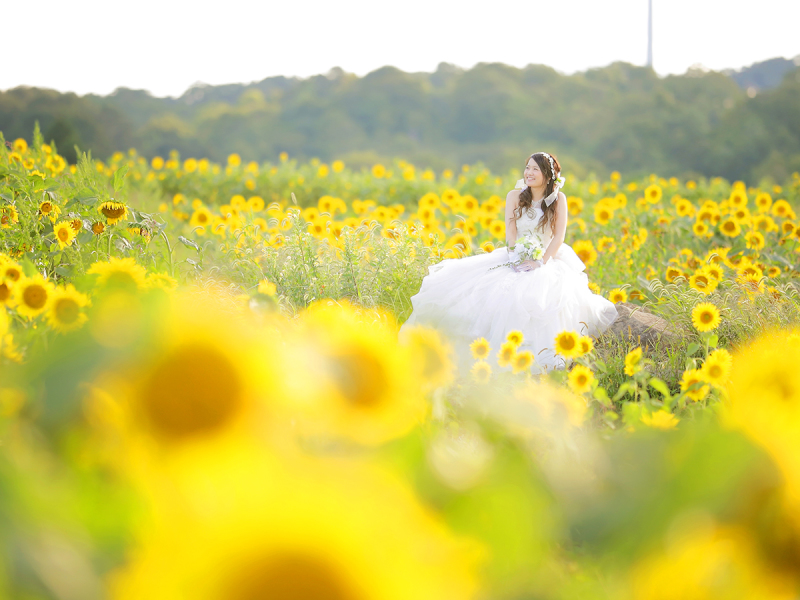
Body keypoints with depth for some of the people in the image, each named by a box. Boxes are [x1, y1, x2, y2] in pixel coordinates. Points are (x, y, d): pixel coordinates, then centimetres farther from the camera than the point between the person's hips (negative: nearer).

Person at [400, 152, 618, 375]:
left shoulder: (558, 199, -2)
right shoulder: (515, 196, 3)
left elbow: (559, 236, -7)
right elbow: (511, 233, -3)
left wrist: (541, 263, -18)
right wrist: (521, 260, -18)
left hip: (548, 259, -3)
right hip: (517, 256, 3)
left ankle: (541, 361, -23)